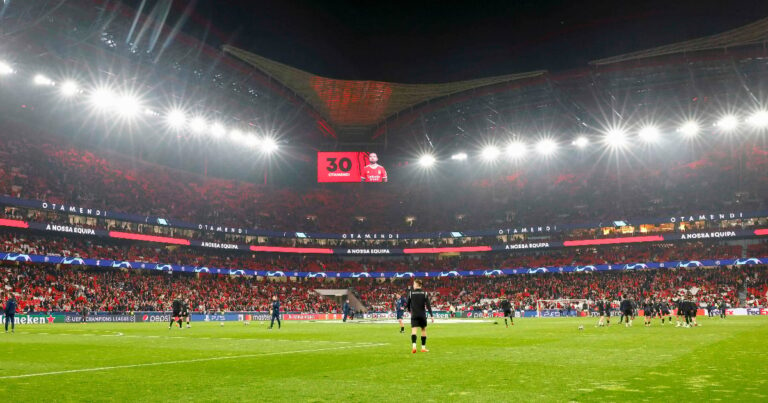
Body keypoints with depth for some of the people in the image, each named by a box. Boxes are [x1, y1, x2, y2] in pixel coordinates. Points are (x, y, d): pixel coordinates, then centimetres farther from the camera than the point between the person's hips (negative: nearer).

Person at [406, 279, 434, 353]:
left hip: (414, 315, -1)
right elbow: (428, 305, -8)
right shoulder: (425, 293, -1)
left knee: (413, 330, -5)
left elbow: (407, 304, 3)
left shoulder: (411, 293, -2)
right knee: (423, 330, 14)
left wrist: (409, 310, 25)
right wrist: (431, 315, -8)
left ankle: (414, 346, -25)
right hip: (422, 315, 1)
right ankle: (423, 347, 18)